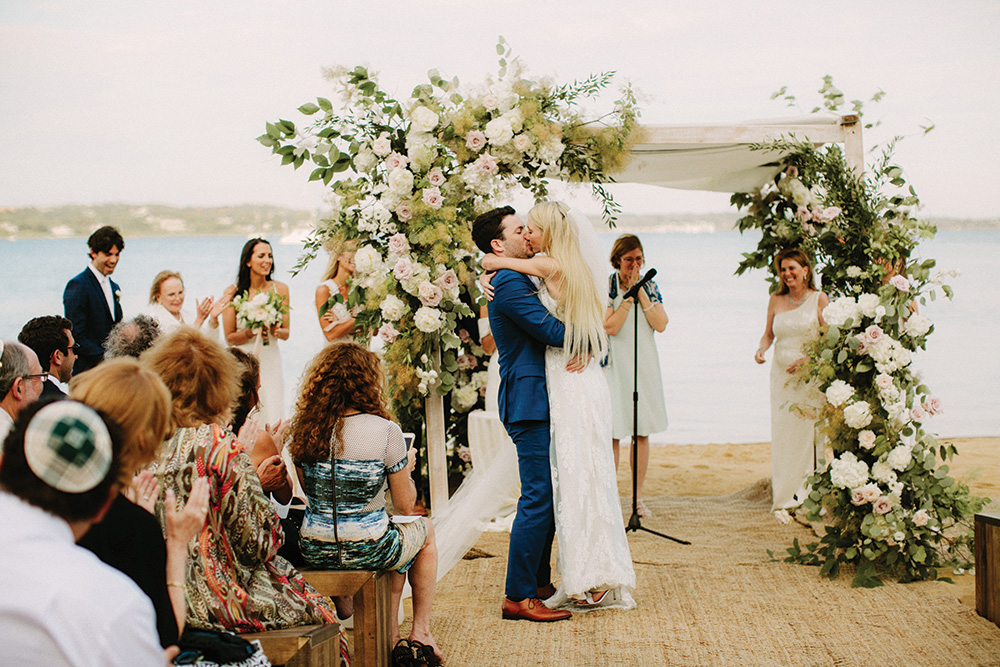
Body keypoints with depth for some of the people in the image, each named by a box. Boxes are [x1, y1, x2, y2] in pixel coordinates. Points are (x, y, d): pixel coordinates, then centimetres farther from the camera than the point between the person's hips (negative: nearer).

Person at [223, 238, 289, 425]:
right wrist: (252, 332, -18)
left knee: (274, 427, -6)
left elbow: (286, 333, 9)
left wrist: (276, 331, -14)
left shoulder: (280, 289, 5)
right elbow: (229, 338, 0)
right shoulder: (233, 293, -1)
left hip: (270, 361, 2)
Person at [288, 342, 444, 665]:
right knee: (424, 530, 29)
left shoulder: (302, 430, -2)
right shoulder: (385, 431, -15)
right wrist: (407, 466, 14)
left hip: (314, 553, 5)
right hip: (365, 551, -5)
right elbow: (405, 505, -6)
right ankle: (420, 633, 35)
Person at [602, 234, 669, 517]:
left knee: (642, 434, 6)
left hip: (644, 365, 4)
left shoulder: (649, 285, 6)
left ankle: (638, 497, 15)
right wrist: (629, 293, -14)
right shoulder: (606, 286, -5)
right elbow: (611, 327, -16)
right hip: (615, 367, -4)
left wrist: (640, 292, -9)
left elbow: (661, 325, -5)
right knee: (612, 434, -5)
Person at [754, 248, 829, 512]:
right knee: (782, 432, 2)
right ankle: (785, 497, 10)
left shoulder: (819, 299, -1)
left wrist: (808, 359, -15)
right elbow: (769, 333, 17)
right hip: (781, 374, 3)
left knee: (808, 430, -5)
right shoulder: (776, 300, 9)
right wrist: (761, 349, -4)